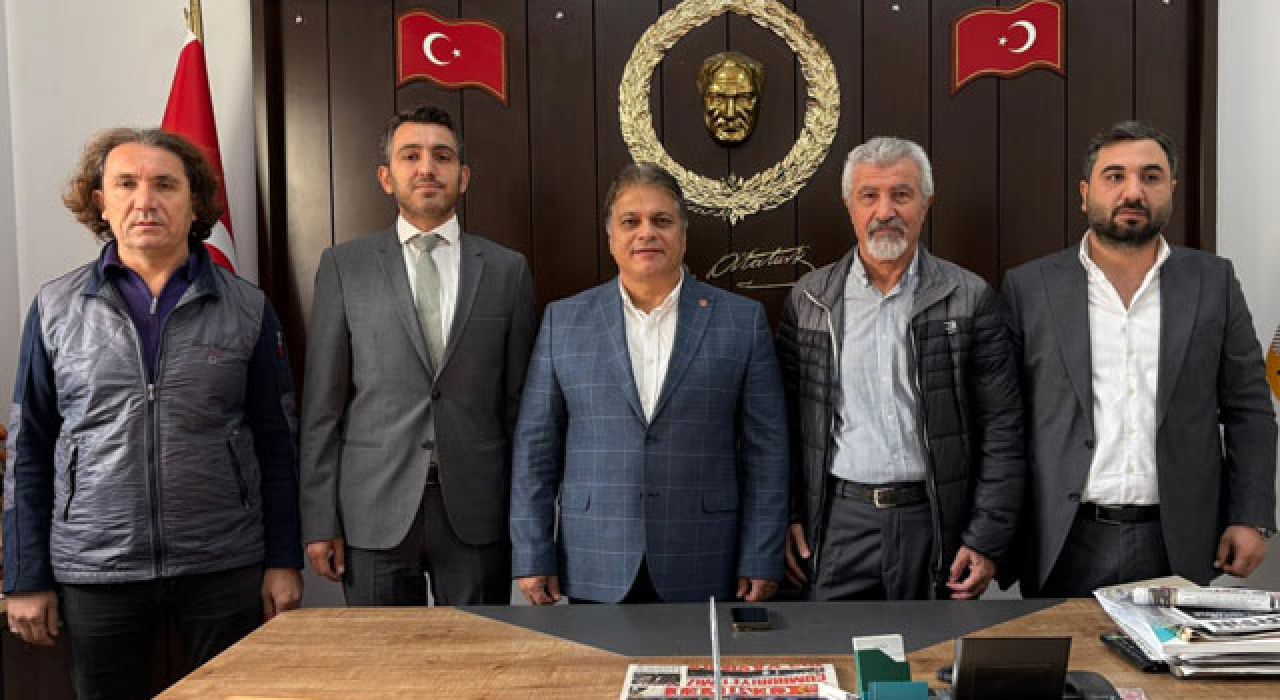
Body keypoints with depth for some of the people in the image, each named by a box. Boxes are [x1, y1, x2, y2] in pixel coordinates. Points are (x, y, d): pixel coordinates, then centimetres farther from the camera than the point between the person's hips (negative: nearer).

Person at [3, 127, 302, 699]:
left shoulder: (247, 308, 0)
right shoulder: (54, 309, 3)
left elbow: (276, 441, 2)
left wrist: (284, 561, -1)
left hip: (225, 567, 0)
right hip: (95, 572, 1)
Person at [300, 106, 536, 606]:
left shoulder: (507, 269, 6)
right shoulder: (343, 266, 4)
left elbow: (519, 400, 7)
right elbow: (322, 403, 2)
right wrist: (319, 522, -1)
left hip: (477, 512, 1)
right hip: (375, 512, 0)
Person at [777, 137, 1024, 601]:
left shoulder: (969, 297, 0)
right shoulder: (808, 298, 4)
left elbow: (1001, 428, -1)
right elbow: (787, 421, 7)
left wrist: (986, 541, -5)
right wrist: (788, 517, 1)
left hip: (936, 523, 0)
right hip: (838, 521, 1)